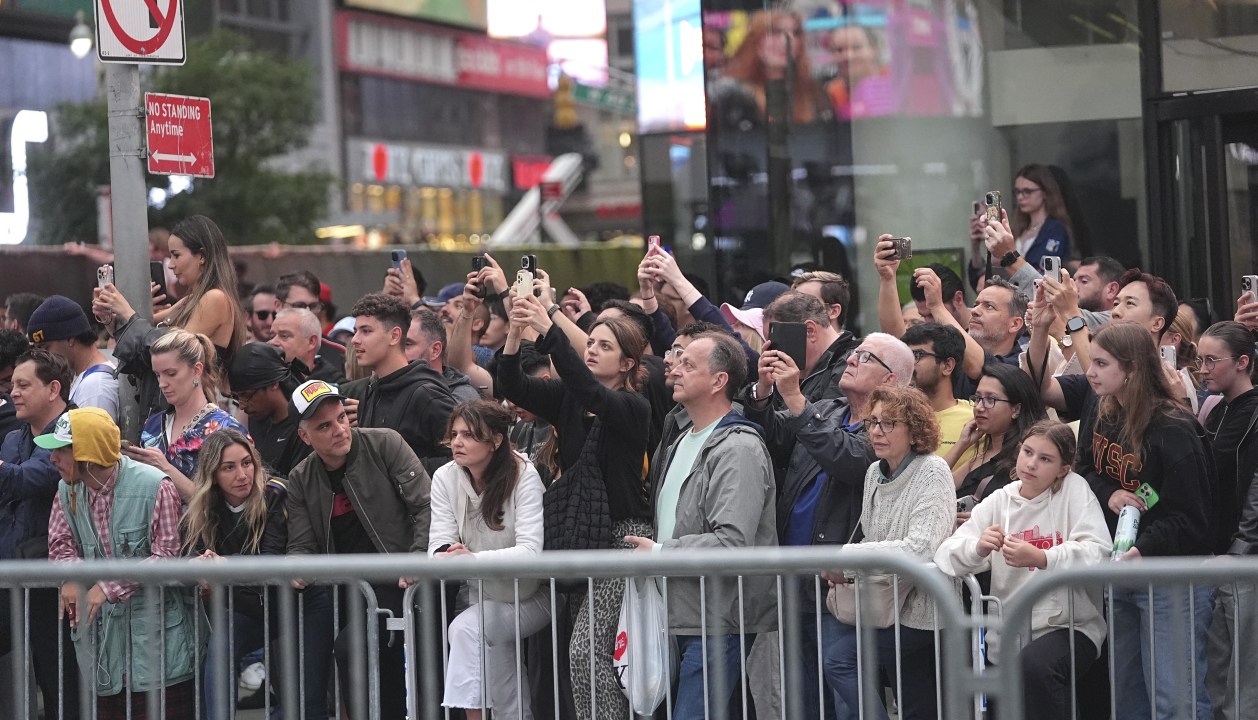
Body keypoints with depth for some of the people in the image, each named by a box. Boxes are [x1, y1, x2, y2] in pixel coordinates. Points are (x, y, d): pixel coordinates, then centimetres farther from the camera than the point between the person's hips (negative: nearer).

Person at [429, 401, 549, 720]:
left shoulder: (523, 476, -15)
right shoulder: (445, 478, -1)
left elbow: (530, 550, -24)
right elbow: (439, 541, -8)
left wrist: (475, 558, -40)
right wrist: (446, 555, -34)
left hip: (527, 596, -4)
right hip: (480, 595, 4)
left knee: (467, 628, -27)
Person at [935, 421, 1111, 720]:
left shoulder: (1074, 488, -1)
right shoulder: (999, 501, 9)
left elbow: (1098, 554, -16)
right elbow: (945, 554, -1)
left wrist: (1039, 558, -31)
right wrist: (978, 549, -24)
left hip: (1069, 626, -5)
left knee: (1034, 663, -34)